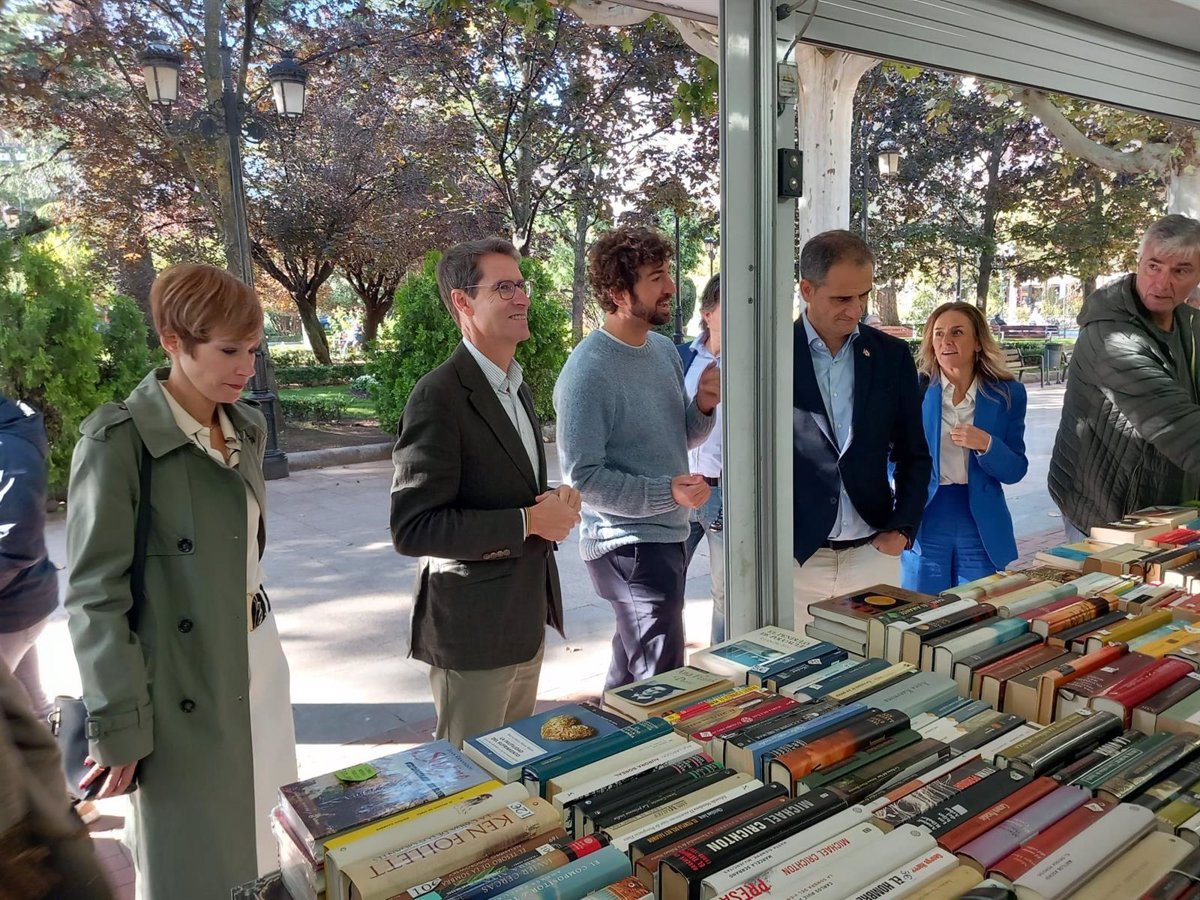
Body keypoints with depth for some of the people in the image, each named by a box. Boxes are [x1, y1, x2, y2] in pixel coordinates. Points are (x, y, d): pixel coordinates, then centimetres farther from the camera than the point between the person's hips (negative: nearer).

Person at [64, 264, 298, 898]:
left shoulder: (247, 427, 5)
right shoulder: (119, 440, -16)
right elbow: (95, 595, -15)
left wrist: (257, 642, 14)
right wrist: (117, 727, -14)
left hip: (258, 661, 6)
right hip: (183, 683, -6)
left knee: (264, 842, 16)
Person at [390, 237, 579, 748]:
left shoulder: (517, 388, 11)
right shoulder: (439, 396, -19)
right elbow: (411, 528, -23)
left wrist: (554, 503, -1)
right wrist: (528, 522, -23)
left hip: (527, 622, 9)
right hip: (473, 632, -8)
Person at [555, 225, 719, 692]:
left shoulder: (664, 349, 7)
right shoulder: (587, 371, -20)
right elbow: (582, 477, -21)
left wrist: (704, 406, -5)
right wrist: (666, 492, -27)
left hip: (669, 535, 9)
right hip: (627, 545, -8)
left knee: (631, 664, 24)